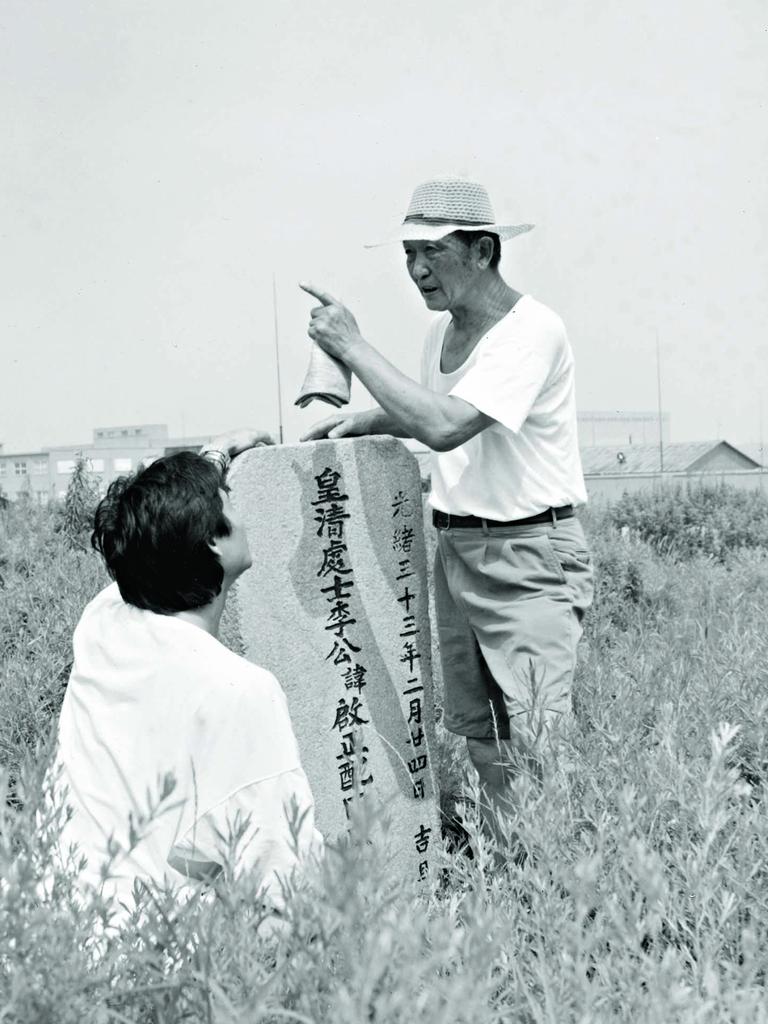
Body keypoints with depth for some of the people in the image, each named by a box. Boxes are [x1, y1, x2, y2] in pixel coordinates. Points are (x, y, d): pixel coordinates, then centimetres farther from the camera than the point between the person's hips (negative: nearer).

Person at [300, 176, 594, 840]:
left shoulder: (533, 330, -18)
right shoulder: (444, 327, 9)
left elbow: (445, 427, -31)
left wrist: (354, 348, -22)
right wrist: (366, 422, 10)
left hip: (529, 559, -8)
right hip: (455, 549, 8)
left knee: (536, 747, -10)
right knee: (470, 733, 12)